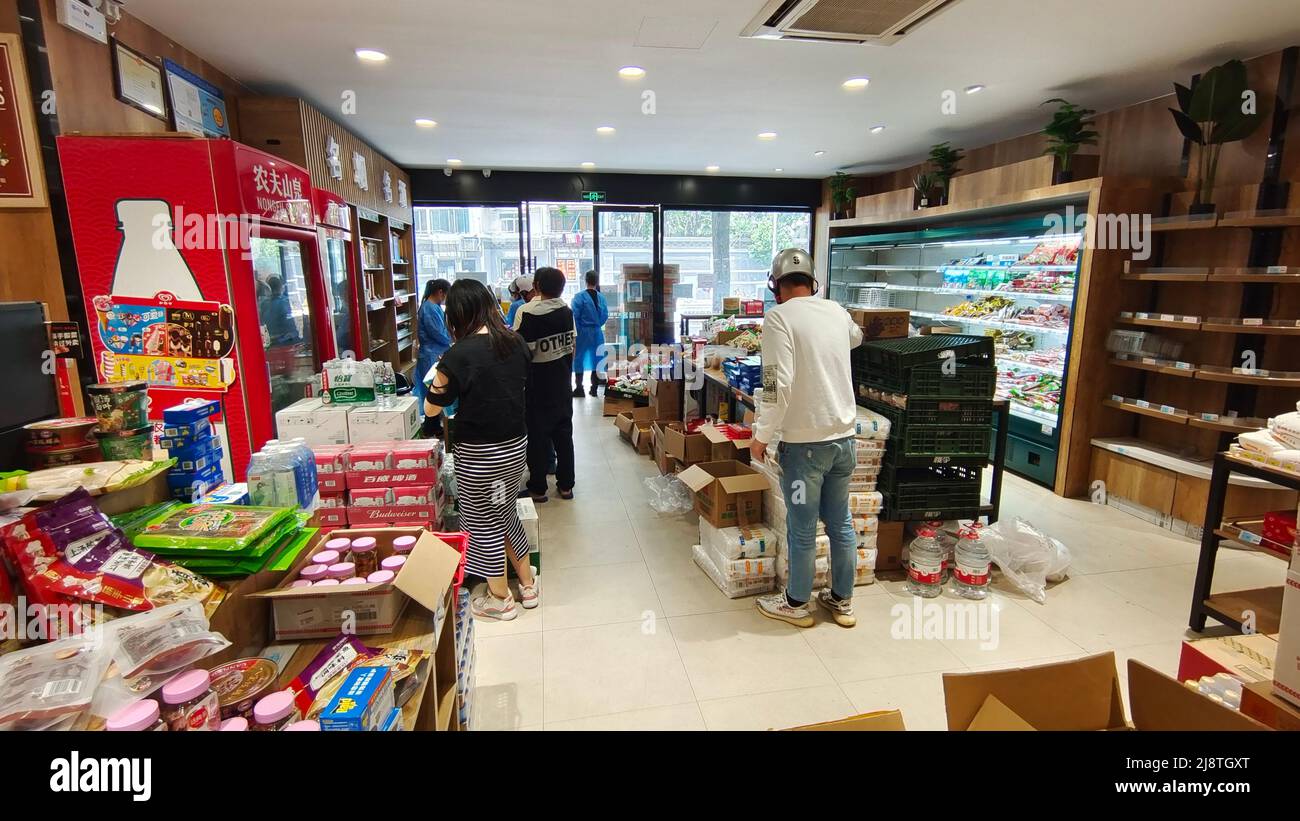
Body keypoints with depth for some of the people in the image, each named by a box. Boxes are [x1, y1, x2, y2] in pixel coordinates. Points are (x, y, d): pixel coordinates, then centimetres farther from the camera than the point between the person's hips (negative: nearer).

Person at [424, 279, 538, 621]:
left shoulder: (459, 354, -18)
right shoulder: (516, 343, -1)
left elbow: (431, 408, -10)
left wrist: (440, 377, 6)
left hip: (479, 453, -6)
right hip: (516, 444, 6)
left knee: (483, 522, 11)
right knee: (506, 513, 23)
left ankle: (500, 599, 26)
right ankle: (528, 584, 34)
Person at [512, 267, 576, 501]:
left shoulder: (526, 312, -19)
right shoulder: (567, 310, -2)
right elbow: (572, 345, 5)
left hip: (537, 381, -5)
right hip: (561, 381, 5)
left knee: (538, 433, 6)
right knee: (563, 431, 13)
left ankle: (538, 488, 15)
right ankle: (565, 485, 22)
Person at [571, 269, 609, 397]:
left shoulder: (579, 297, -12)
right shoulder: (601, 297, -2)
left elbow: (575, 316, -13)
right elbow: (605, 316, 2)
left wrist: (577, 330, -1)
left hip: (582, 332, -3)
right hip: (597, 333, 3)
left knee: (579, 359, 6)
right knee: (596, 358, 11)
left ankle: (579, 388, 8)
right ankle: (595, 388, 16)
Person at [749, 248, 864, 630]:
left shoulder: (779, 316, -12)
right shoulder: (836, 311, 8)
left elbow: (778, 385, -21)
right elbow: (856, 336, 33)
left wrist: (762, 436, -10)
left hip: (804, 443, -6)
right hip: (844, 438, 6)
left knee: (802, 530, 8)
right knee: (841, 523, 18)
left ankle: (796, 603, 26)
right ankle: (842, 600, 33)